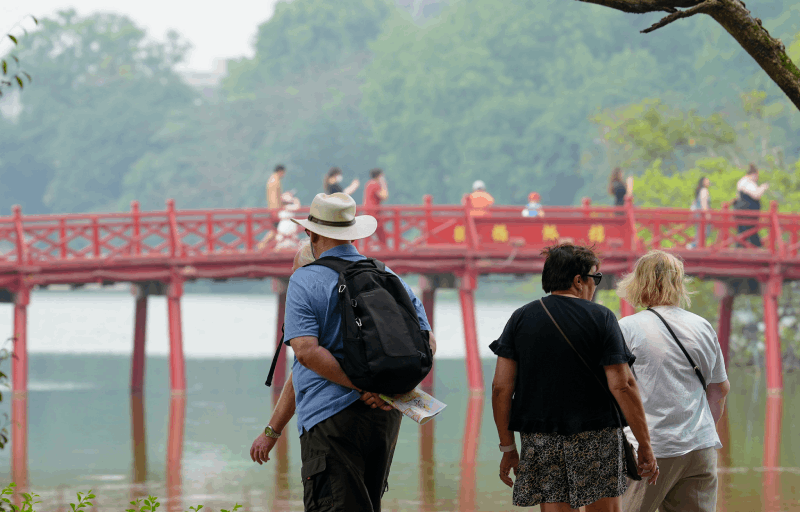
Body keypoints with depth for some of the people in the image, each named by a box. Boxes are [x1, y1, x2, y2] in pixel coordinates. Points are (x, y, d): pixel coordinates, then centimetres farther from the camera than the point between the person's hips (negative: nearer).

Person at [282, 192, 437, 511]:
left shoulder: (305, 281, -3)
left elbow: (306, 350, -16)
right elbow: (427, 342, 9)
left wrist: (362, 387, -17)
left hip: (330, 415, -6)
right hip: (386, 415, 6)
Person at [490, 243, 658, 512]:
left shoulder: (521, 318, 6)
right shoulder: (600, 318, -4)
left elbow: (501, 387, 2)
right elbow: (622, 385, -10)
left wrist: (508, 447, 9)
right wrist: (645, 445, -5)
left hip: (539, 440, 3)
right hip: (595, 439, -3)